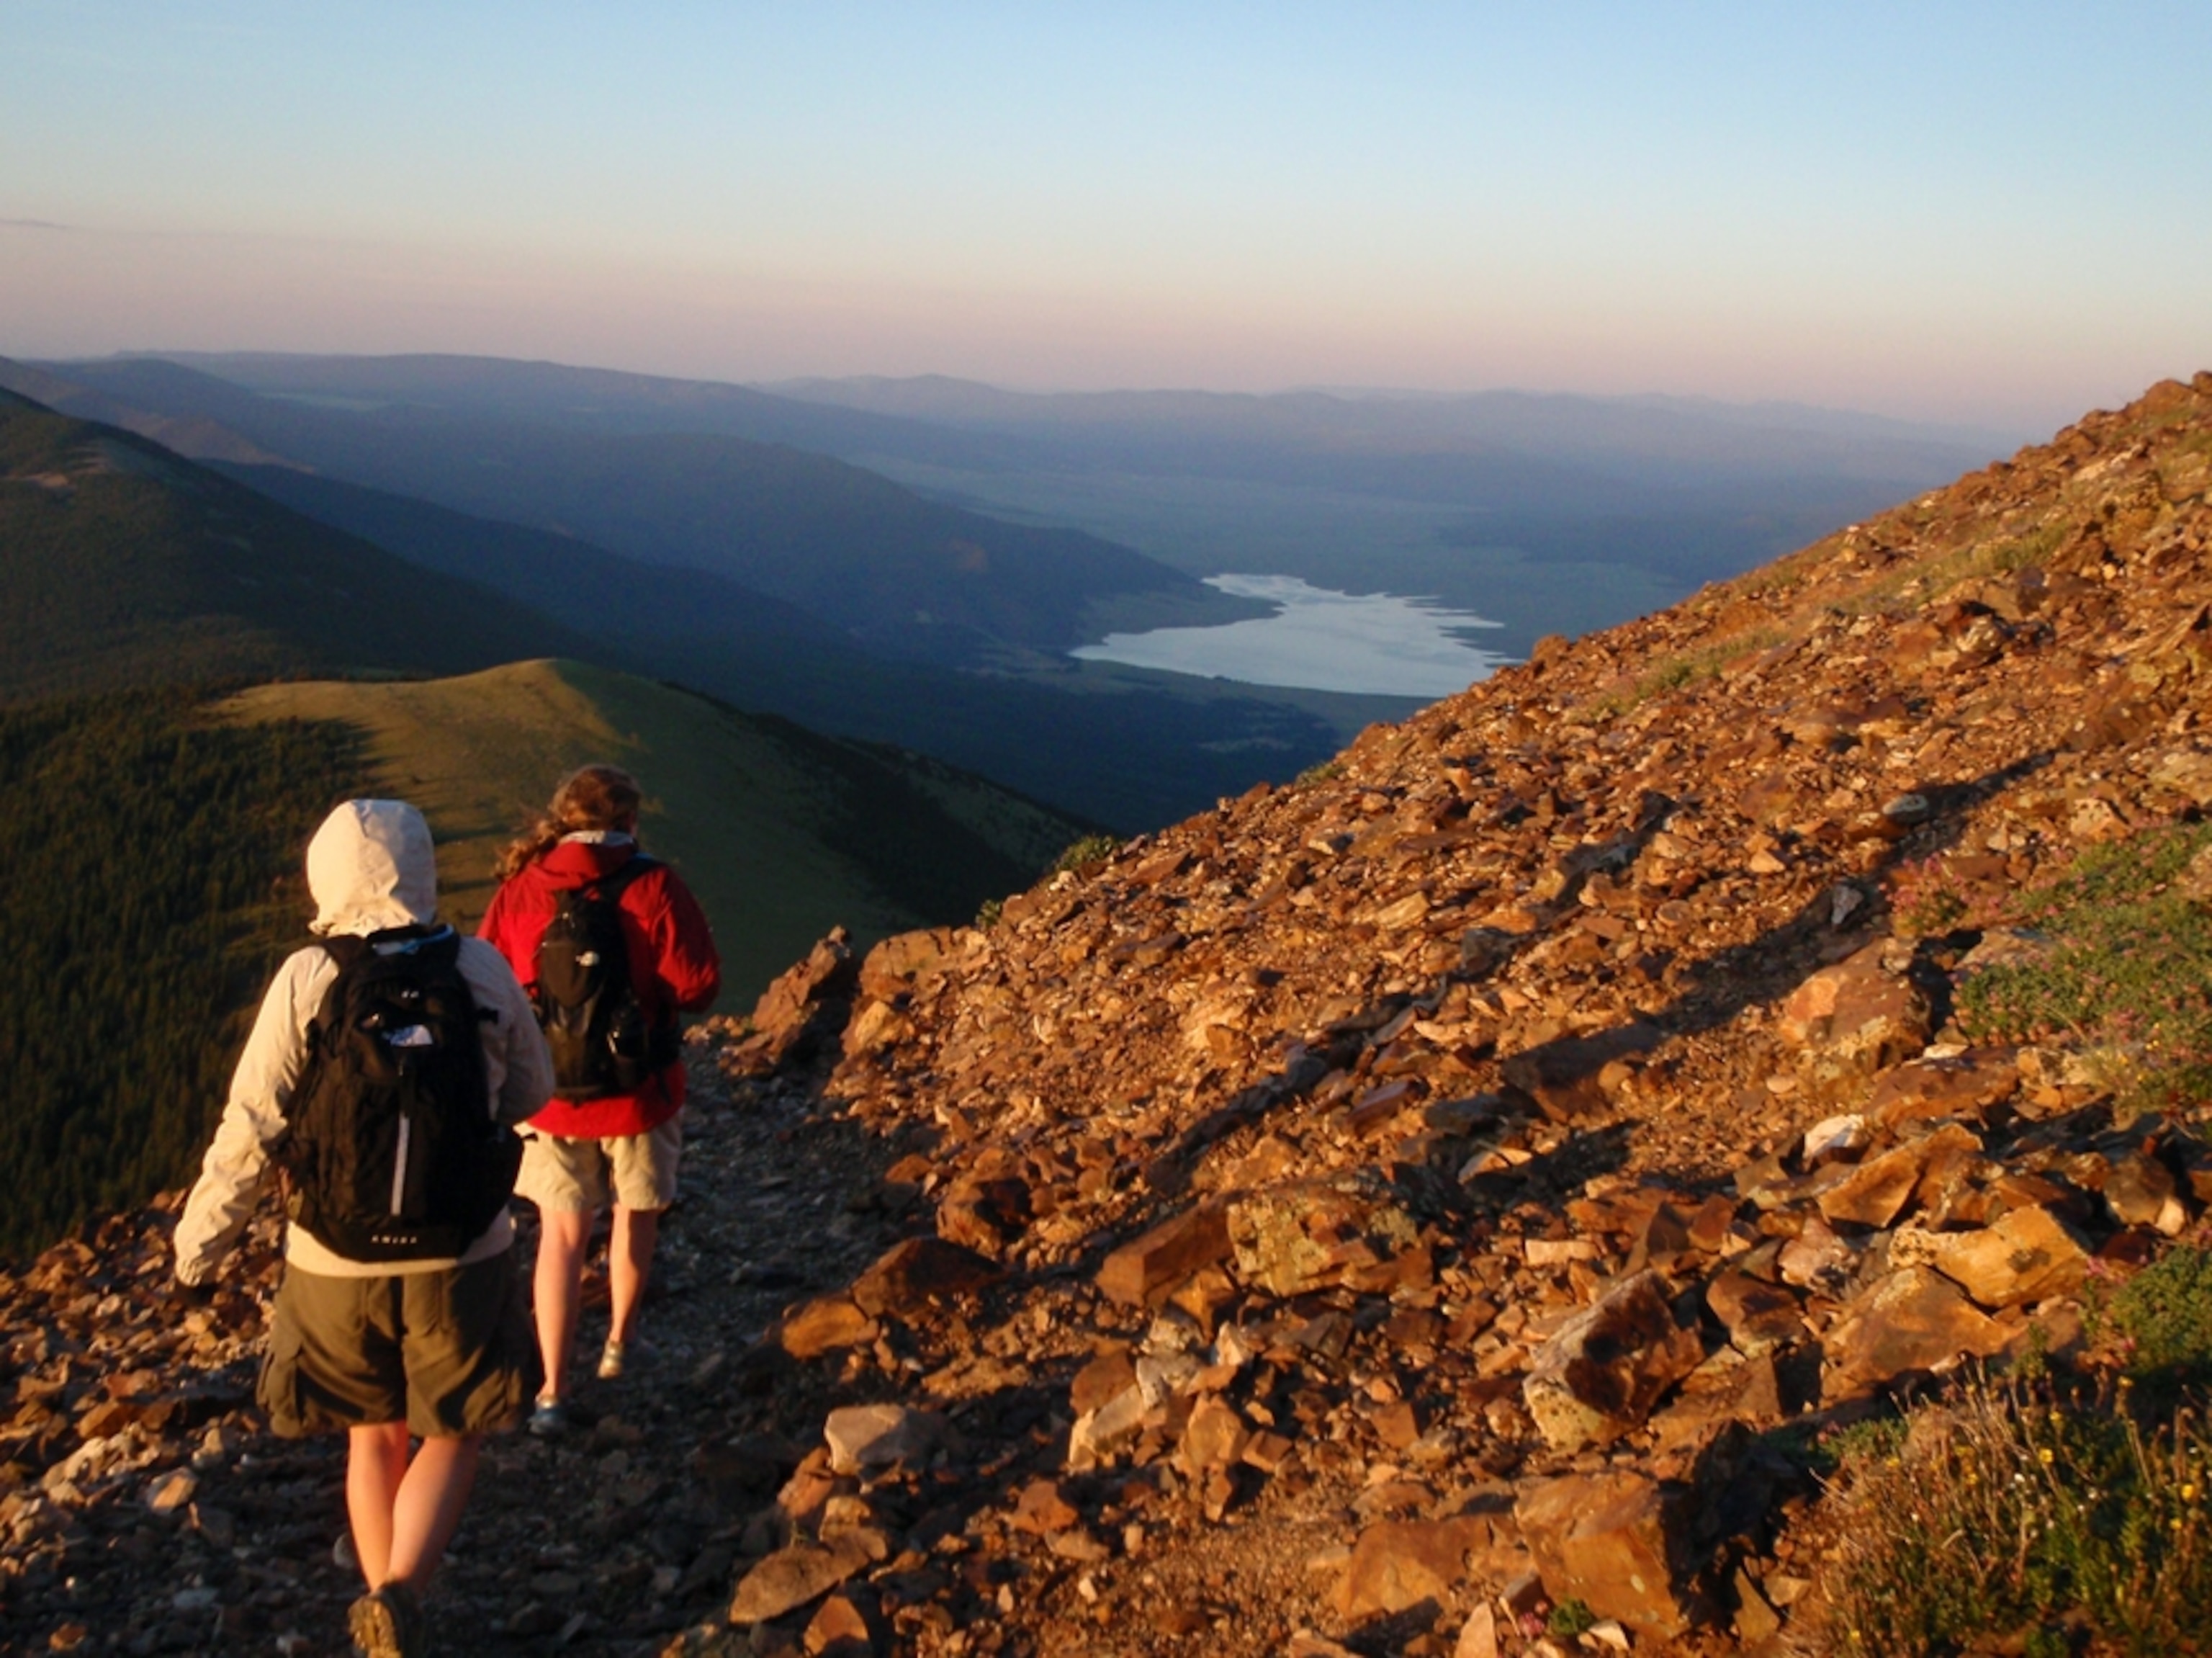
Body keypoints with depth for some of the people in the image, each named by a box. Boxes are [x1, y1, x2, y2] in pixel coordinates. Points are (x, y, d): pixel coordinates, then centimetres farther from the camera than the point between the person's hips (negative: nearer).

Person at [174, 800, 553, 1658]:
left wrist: (199, 1240, 3)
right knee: (450, 1437, 17)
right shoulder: (482, 970, -9)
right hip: (461, 1259, 0)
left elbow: (250, 1129, -12)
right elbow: (532, 1088, 5)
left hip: (337, 1263, 1)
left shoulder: (305, 981, -13)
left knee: (375, 1436, 22)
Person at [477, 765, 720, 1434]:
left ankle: (553, 1391, 9)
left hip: (548, 1091, 2)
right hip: (638, 1090, -2)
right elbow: (697, 983, -15)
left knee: (561, 1231, 13)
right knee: (636, 1210, 23)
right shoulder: (652, 887, -15)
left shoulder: (519, 889, -6)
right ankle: (621, 1340, 37)